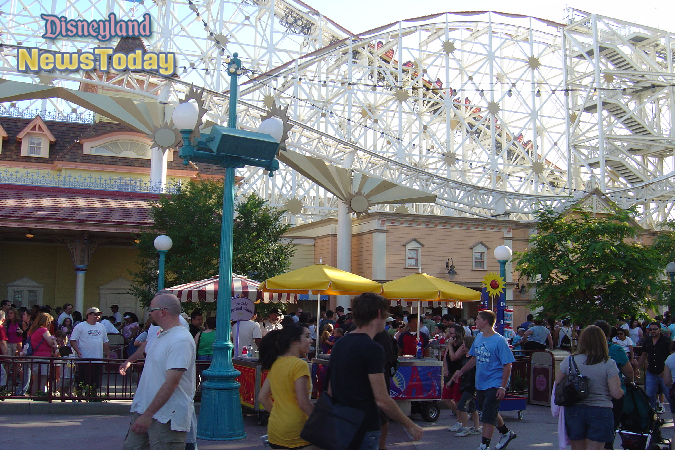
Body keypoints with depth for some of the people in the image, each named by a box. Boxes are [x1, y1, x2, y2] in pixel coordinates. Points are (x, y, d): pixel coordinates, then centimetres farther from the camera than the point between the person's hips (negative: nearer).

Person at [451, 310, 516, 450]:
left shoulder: (499, 341, -17)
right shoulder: (478, 337, 4)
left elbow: (507, 365, -17)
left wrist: (502, 387, -21)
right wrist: (461, 371, 20)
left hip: (494, 384, -8)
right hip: (480, 383, 8)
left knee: (488, 415, -6)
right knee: (489, 412, 20)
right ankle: (506, 433, 40)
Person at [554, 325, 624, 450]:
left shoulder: (569, 361, -3)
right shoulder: (609, 365, -8)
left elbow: (557, 385, 3)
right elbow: (616, 394, -11)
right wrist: (620, 388, 11)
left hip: (574, 410, 2)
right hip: (600, 411, -2)